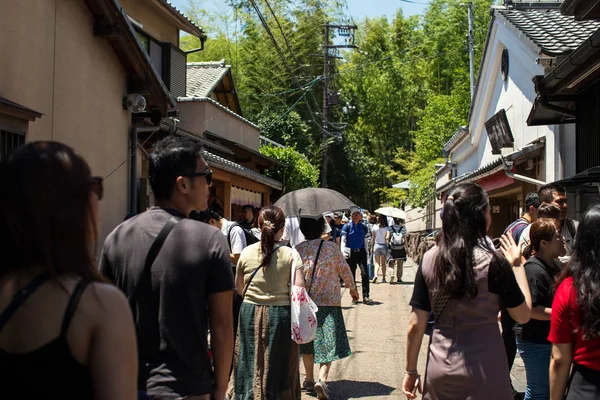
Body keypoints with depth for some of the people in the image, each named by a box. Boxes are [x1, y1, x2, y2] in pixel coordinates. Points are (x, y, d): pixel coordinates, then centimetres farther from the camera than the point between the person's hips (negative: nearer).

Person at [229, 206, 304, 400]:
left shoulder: (246, 252, -3)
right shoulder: (291, 254, -10)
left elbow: (239, 288, 6)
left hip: (251, 312, 2)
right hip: (280, 313, -2)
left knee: (251, 362, 14)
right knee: (278, 365, 11)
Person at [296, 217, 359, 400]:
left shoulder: (297, 250, -1)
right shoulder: (332, 247, -5)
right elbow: (345, 270, 2)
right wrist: (352, 288, 19)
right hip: (329, 301, -2)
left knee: (307, 340, 16)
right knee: (328, 342, 1)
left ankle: (309, 379, 25)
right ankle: (322, 379, -15)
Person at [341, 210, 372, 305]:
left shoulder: (363, 227, 9)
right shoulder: (347, 226, 0)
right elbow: (343, 239, -6)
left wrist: (366, 252, 16)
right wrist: (343, 250, -21)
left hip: (361, 252, 1)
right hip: (351, 253, -1)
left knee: (364, 273, -12)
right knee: (352, 275, 6)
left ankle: (366, 296, -10)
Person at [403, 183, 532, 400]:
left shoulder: (429, 259, -4)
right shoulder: (493, 262, -14)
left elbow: (415, 325, -1)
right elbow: (523, 315, -3)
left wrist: (411, 370, 9)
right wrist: (516, 264, 4)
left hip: (438, 371, 3)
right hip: (482, 373, -3)